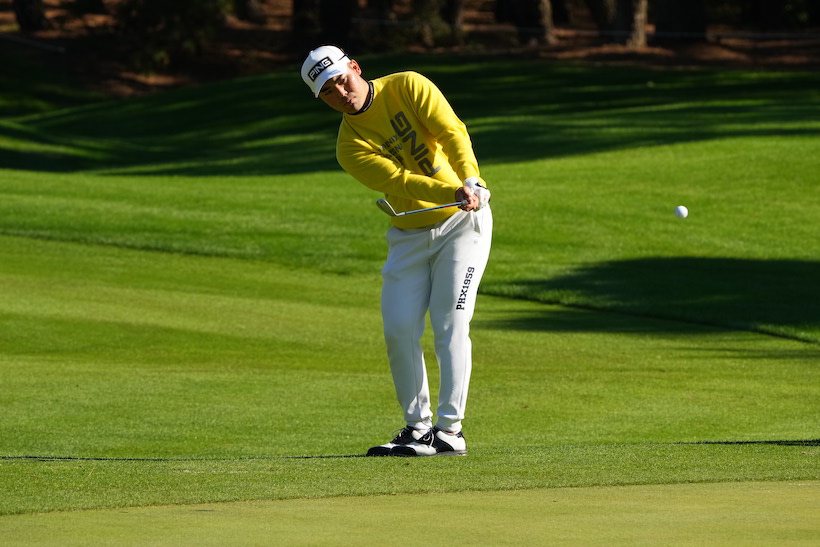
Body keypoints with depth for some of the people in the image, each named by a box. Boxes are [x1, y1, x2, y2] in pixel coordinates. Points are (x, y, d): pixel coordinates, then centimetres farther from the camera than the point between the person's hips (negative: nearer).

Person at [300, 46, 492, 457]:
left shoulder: (408, 87, -10)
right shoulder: (351, 148, -7)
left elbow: (452, 133, -20)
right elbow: (399, 179, -21)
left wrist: (470, 183, -37)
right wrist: (452, 192, -38)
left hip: (462, 222, -4)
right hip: (410, 236, 4)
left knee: (450, 325, -12)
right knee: (399, 330, -3)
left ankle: (450, 429, -12)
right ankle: (417, 428, 9)